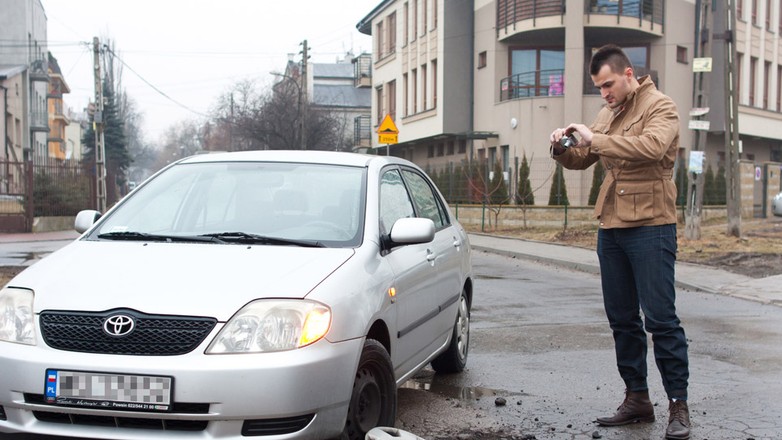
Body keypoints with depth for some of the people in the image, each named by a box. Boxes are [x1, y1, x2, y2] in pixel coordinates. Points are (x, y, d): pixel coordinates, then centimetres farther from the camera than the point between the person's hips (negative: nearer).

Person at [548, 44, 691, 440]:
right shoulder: (607, 114, 15)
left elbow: (652, 146, -27)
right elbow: (582, 160, 18)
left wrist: (595, 139, -25)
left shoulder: (660, 107, -6)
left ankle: (678, 405, 2)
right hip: (610, 227, 7)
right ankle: (637, 398, 20)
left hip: (650, 226, -7)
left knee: (660, 318, -6)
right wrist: (562, 148, -3)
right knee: (622, 318, 10)